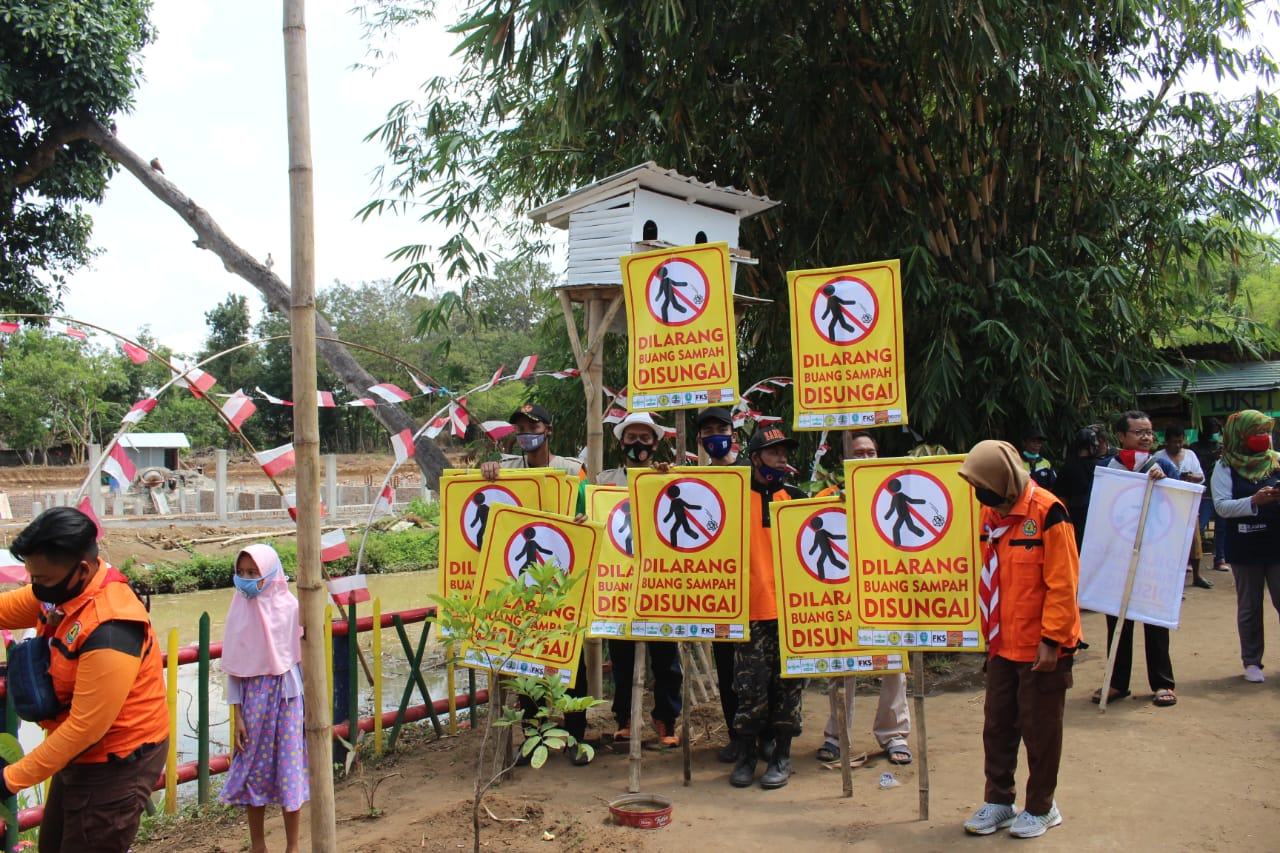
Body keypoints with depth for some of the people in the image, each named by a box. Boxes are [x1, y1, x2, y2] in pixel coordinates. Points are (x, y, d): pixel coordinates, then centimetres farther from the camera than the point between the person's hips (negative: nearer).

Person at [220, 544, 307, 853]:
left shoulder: (289, 607, -8)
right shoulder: (240, 609, -3)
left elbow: (301, 657, -1)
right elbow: (234, 667, 1)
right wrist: (238, 715, -1)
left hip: (285, 693, -2)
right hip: (252, 694, 2)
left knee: (288, 768, 5)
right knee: (253, 769, 10)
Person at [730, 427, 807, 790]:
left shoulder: (795, 497, 12)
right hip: (752, 607, -2)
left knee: (788, 681, 6)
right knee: (751, 682, 0)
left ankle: (782, 755, 17)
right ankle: (746, 754, 16)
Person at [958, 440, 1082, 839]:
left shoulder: (1046, 512, -17)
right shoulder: (990, 512, 4)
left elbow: (1062, 583, -17)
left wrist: (1051, 639, -18)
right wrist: (988, 633, 12)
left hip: (1041, 647, -7)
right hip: (1002, 645, 7)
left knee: (1039, 729, 8)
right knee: (997, 726, 14)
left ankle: (1041, 807, 25)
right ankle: (999, 801, 28)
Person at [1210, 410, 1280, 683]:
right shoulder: (1225, 468, -2)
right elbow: (1221, 506, -10)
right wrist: (1253, 501, -25)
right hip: (1244, 548, -1)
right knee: (1249, 608, 10)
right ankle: (1252, 661, 21)